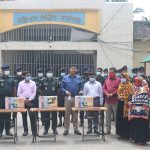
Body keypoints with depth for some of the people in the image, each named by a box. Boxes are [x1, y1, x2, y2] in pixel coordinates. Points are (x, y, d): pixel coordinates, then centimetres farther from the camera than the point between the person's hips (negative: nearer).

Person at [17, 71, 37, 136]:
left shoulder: (33, 83, 7)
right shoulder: (21, 83, 6)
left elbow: (34, 93, 2)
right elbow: (19, 93, 2)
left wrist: (29, 100, -8)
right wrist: (24, 99, -7)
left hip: (31, 101, -1)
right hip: (23, 101, 1)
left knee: (32, 116, -5)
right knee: (24, 116, 4)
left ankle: (34, 131, -1)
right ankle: (25, 130, 12)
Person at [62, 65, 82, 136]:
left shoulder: (78, 78, 9)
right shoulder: (65, 78, 5)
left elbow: (80, 87, 11)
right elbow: (62, 87, 5)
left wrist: (80, 91, -8)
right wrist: (66, 91, -12)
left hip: (76, 97, 1)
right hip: (68, 97, -1)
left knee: (75, 114, 5)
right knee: (67, 114, 0)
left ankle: (76, 129, 13)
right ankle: (66, 129, 8)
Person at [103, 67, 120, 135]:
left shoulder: (118, 80, -2)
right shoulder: (106, 80, 13)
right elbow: (104, 88, 12)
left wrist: (112, 94, -14)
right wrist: (106, 93, -6)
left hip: (115, 101, -5)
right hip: (107, 100, 5)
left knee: (116, 116, 1)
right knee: (108, 116, 9)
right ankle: (108, 130, 17)